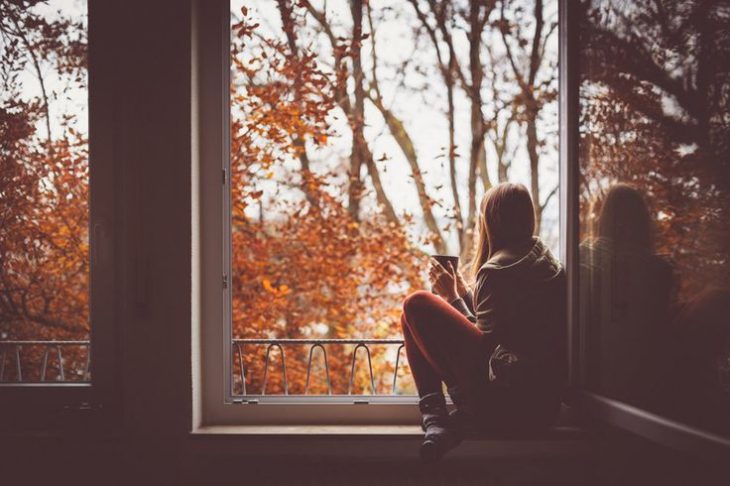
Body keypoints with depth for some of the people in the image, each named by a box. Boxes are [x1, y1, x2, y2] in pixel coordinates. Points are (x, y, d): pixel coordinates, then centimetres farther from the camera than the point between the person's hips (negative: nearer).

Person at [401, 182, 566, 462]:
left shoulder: (497, 270, -10)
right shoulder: (545, 259, 16)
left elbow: (484, 342, -9)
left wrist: (452, 298, 3)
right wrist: (463, 293, 22)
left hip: (507, 396, -9)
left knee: (417, 305, -3)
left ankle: (434, 416, -9)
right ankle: (465, 418, 2)